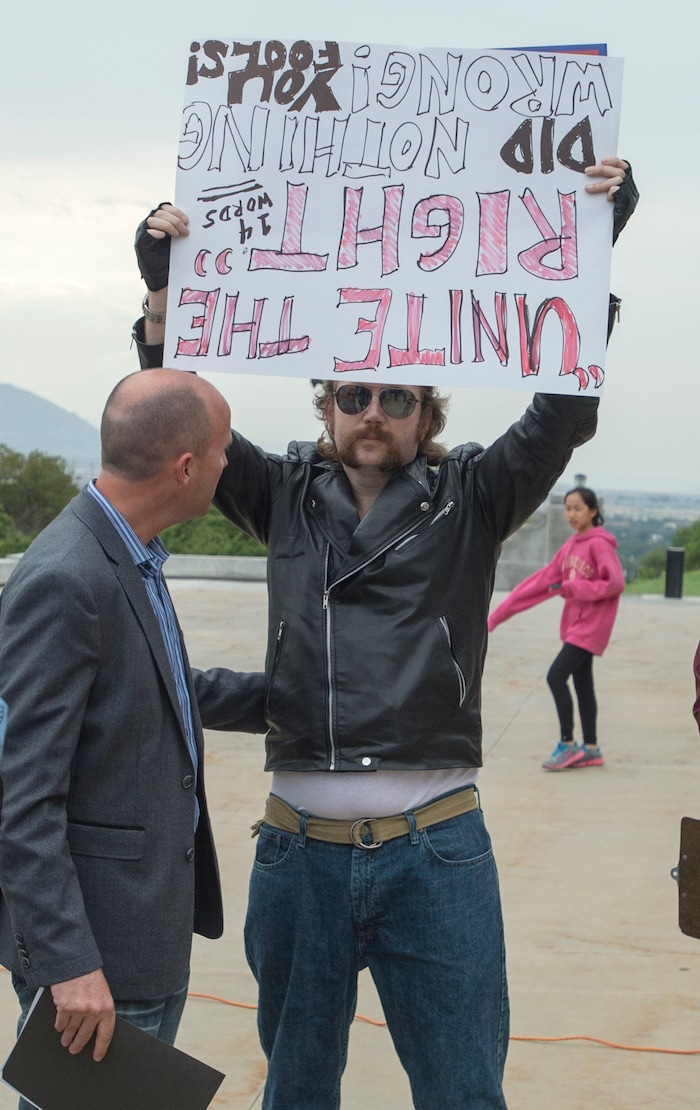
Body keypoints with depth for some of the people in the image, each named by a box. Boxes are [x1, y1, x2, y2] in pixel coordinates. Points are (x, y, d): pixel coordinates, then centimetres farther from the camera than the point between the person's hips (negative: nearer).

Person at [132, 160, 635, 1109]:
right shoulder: (287, 494, 8)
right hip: (301, 844, 2)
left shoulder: (469, 498, 3)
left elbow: (564, 415, -7)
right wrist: (163, 290, -6)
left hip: (437, 850, -2)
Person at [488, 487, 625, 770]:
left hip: (591, 626, -8)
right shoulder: (571, 546, 10)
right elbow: (542, 581, 10)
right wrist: (500, 613, 7)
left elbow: (615, 583, -20)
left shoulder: (599, 543, -12)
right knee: (582, 684, 11)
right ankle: (591, 749, 18)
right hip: (574, 624, 8)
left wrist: (573, 588, -18)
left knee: (556, 676, -13)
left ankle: (567, 744, -3)